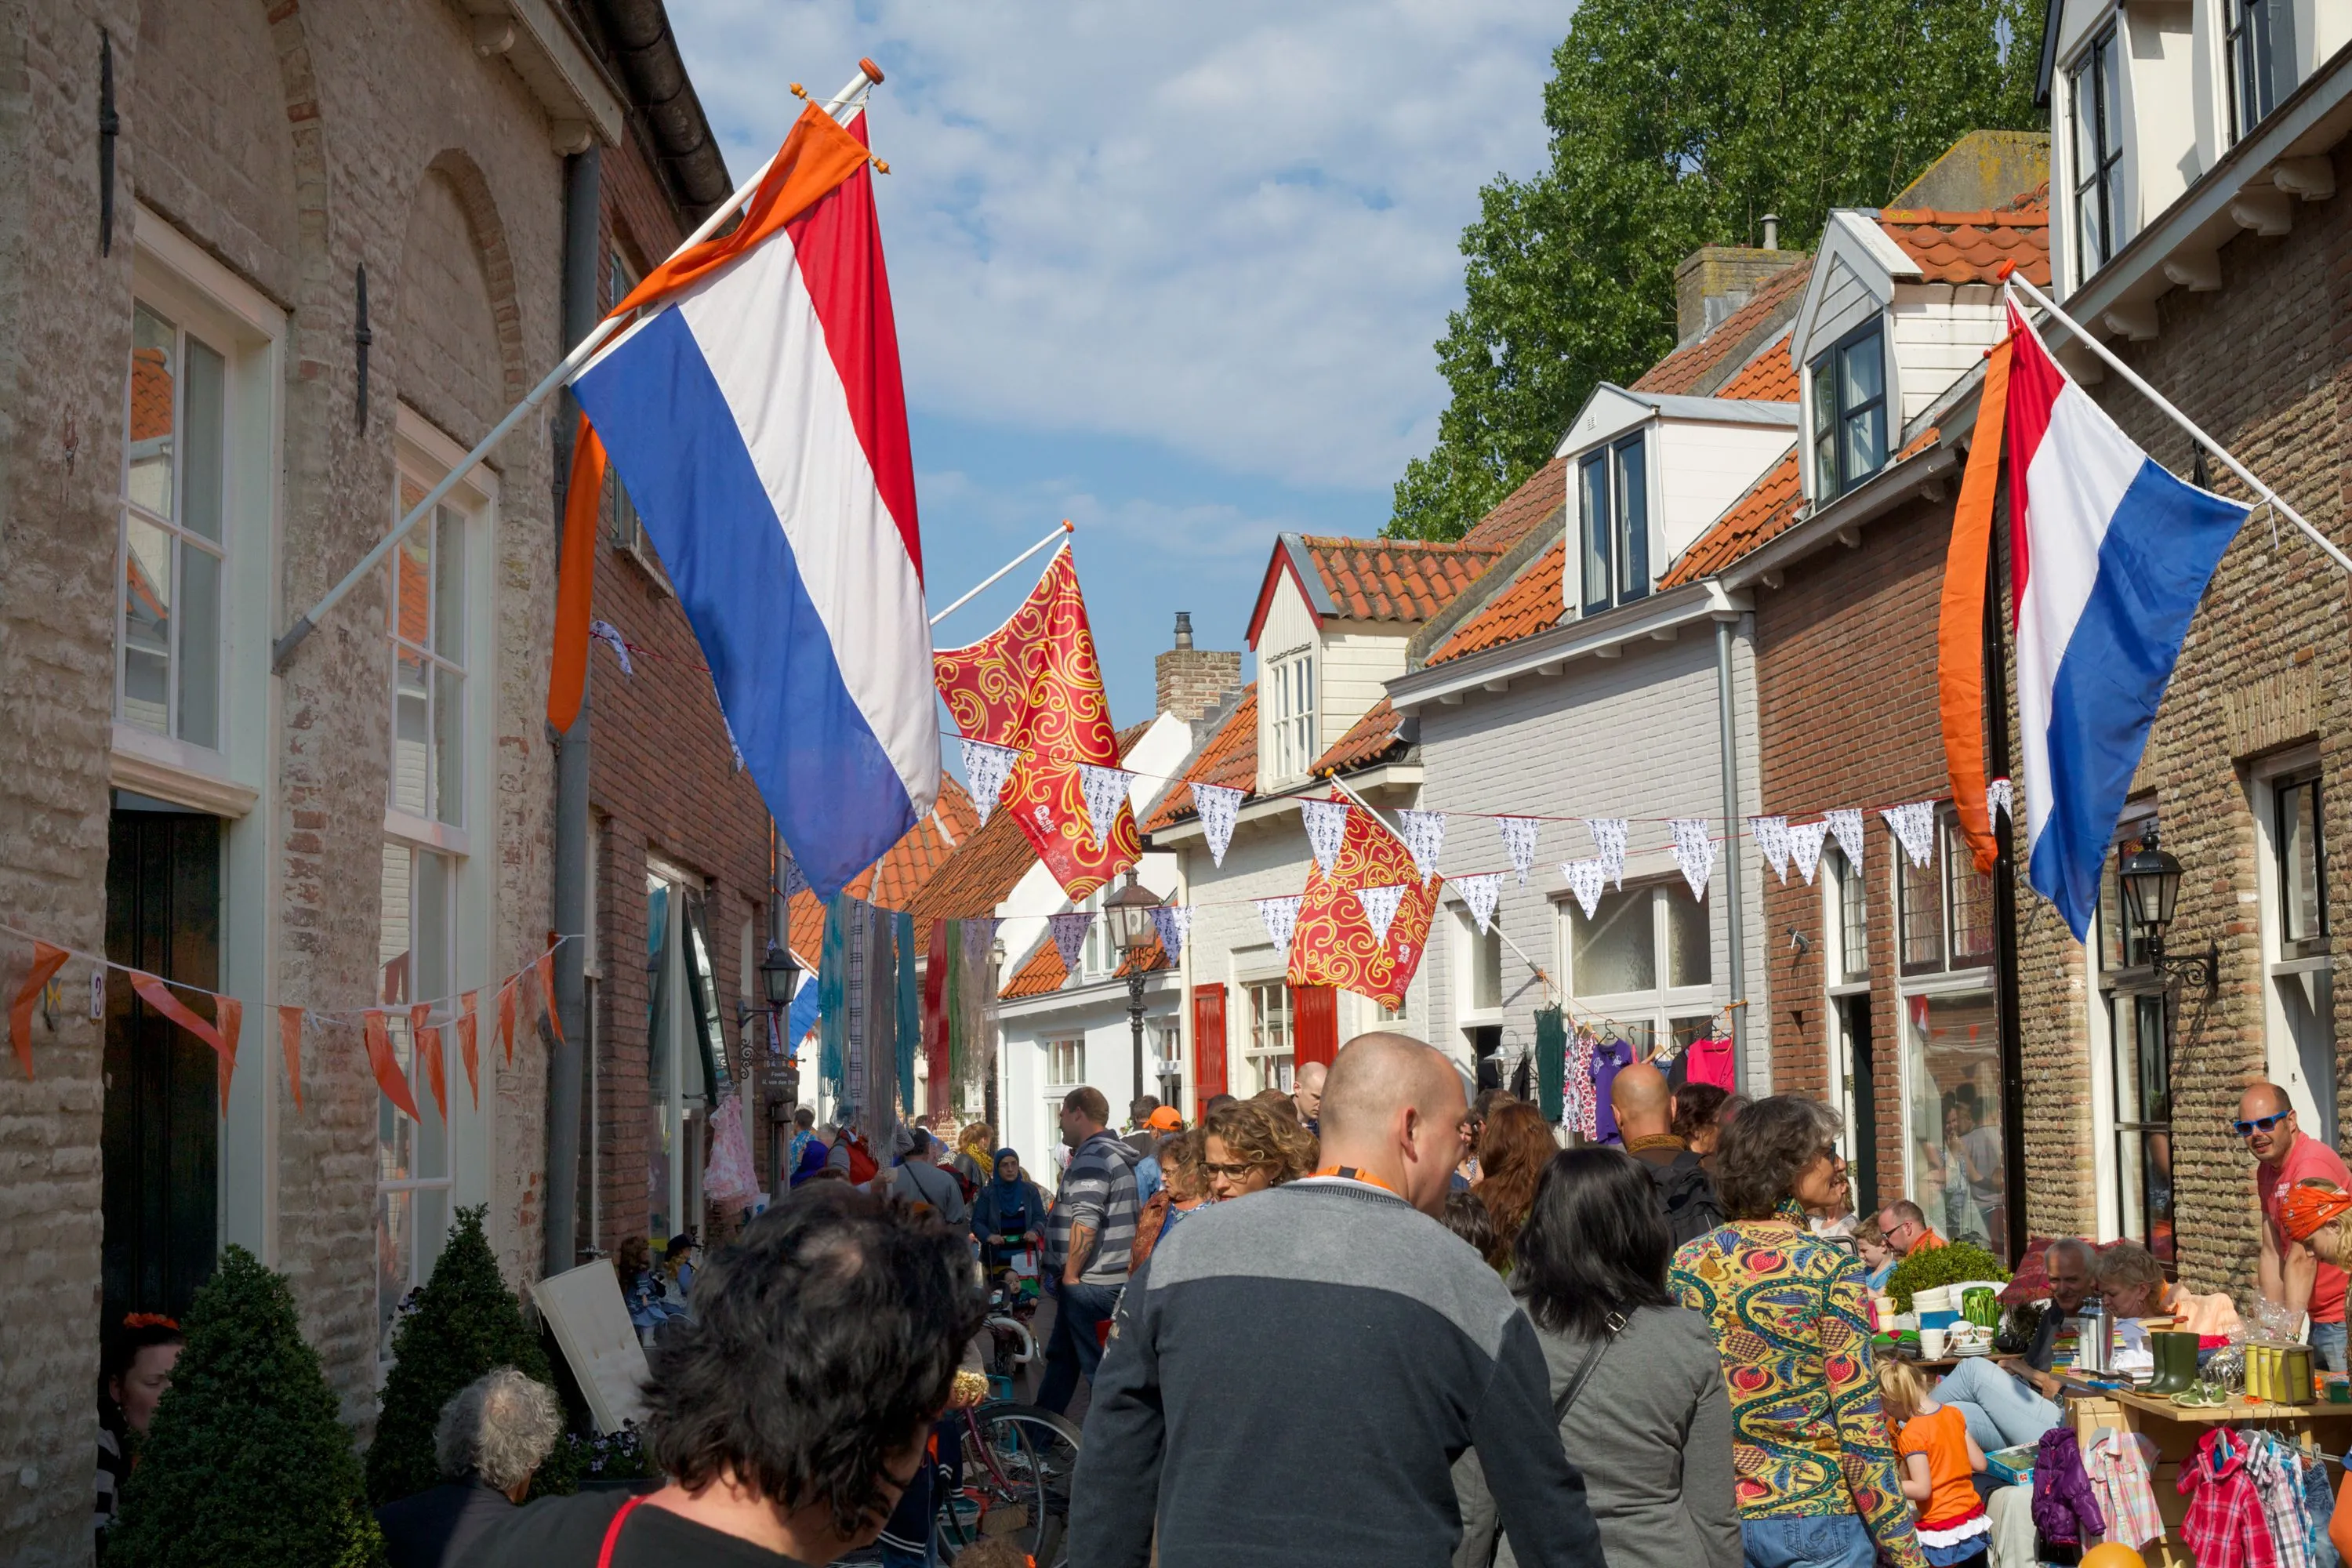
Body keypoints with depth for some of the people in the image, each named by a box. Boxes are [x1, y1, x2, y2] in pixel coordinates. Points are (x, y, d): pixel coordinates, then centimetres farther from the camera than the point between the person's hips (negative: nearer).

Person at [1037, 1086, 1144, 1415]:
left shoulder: (1092, 1157, -16)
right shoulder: (1116, 1154, 16)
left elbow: (1085, 1222, -25)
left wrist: (1071, 1275, -16)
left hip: (1090, 1285, -10)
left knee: (1098, 1366, -4)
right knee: (1061, 1355, 20)